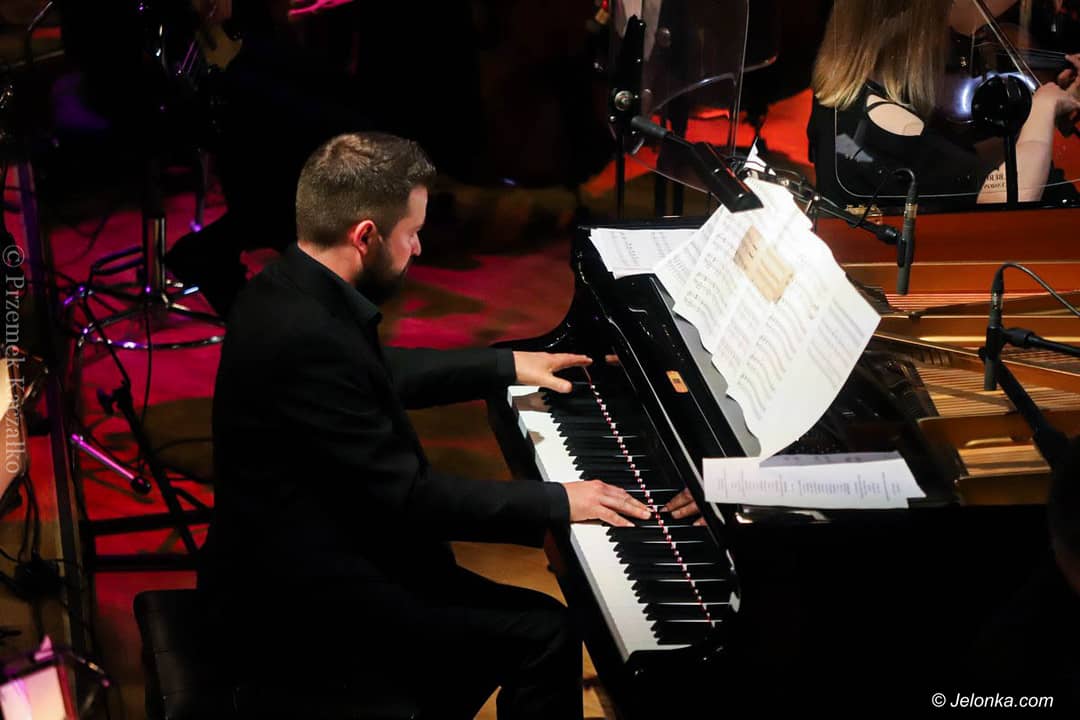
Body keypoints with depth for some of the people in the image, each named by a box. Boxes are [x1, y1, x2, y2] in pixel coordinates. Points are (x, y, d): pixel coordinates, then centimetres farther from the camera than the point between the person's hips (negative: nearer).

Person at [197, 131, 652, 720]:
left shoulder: (290, 289, 2)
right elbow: (404, 497, -26)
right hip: (302, 602, -10)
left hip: (288, 557, 10)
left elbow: (379, 375, 22)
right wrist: (557, 502, -17)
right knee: (545, 634, -8)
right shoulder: (308, 340, -29)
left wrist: (505, 366, 26)